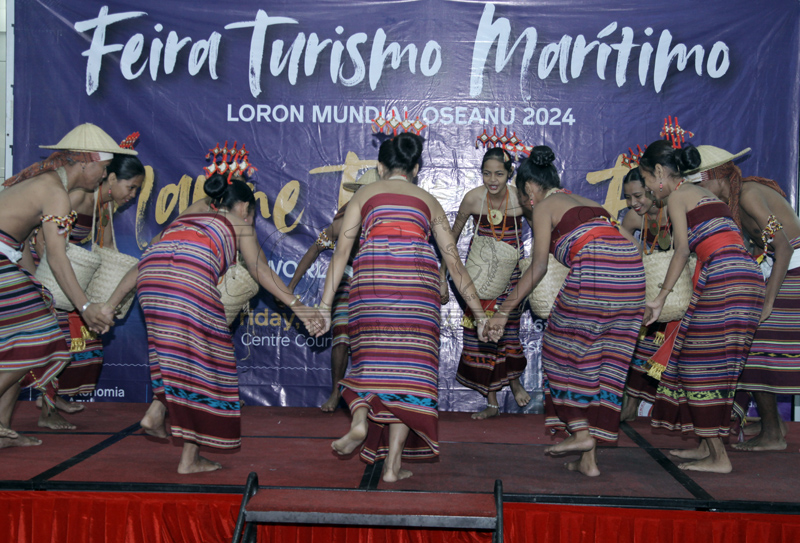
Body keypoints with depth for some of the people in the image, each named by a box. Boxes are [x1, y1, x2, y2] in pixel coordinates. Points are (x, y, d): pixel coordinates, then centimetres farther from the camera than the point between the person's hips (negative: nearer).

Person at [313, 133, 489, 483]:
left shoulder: (364, 195, 21)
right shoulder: (428, 201, 24)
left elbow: (341, 250, 10)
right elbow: (454, 263, 21)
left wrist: (325, 306, 8)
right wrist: (478, 313, 25)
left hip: (370, 279, 0)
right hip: (417, 281, 0)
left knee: (370, 358, 15)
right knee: (409, 363, 2)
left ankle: (360, 419, -12)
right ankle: (393, 464, -2)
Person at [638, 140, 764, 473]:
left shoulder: (677, 196, 2)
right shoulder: (703, 195, 27)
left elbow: (683, 249, -10)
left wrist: (661, 297, -7)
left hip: (725, 276, -9)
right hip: (749, 275, 9)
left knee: (705, 364, -5)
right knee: (714, 364, 13)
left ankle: (719, 457, -4)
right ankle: (707, 445, 19)